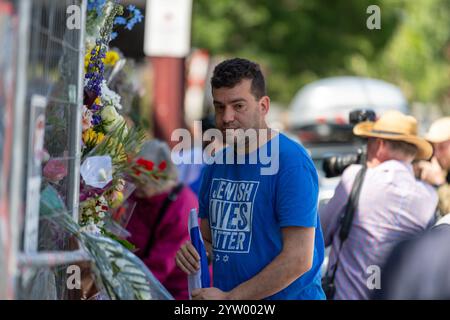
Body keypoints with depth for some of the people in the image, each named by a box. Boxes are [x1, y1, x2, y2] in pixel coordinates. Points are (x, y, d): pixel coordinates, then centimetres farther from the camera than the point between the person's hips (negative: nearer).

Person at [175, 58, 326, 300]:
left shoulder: (292, 163, -17)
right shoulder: (217, 164, 5)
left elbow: (298, 259, -22)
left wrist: (229, 297, -19)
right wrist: (194, 252, -7)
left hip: (286, 295, -6)